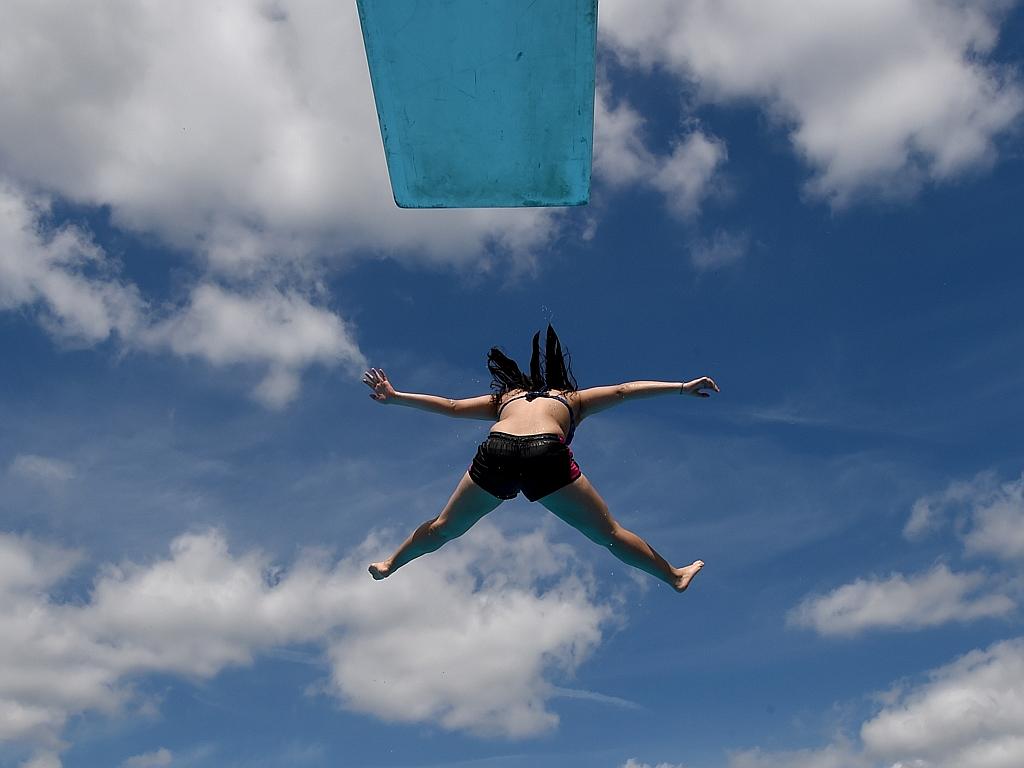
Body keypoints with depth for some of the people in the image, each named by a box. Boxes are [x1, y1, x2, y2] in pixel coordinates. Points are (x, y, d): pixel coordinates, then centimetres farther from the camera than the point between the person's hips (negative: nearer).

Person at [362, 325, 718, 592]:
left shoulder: (505, 397, 37)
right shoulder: (574, 400, 33)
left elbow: (451, 406, 34)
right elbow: (624, 390, 28)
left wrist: (395, 398, 40)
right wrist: (683, 387, 31)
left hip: (496, 453, 2)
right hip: (547, 456, -1)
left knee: (444, 527, 25)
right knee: (609, 534, 16)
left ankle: (389, 565, 42)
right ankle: (675, 577, 27)